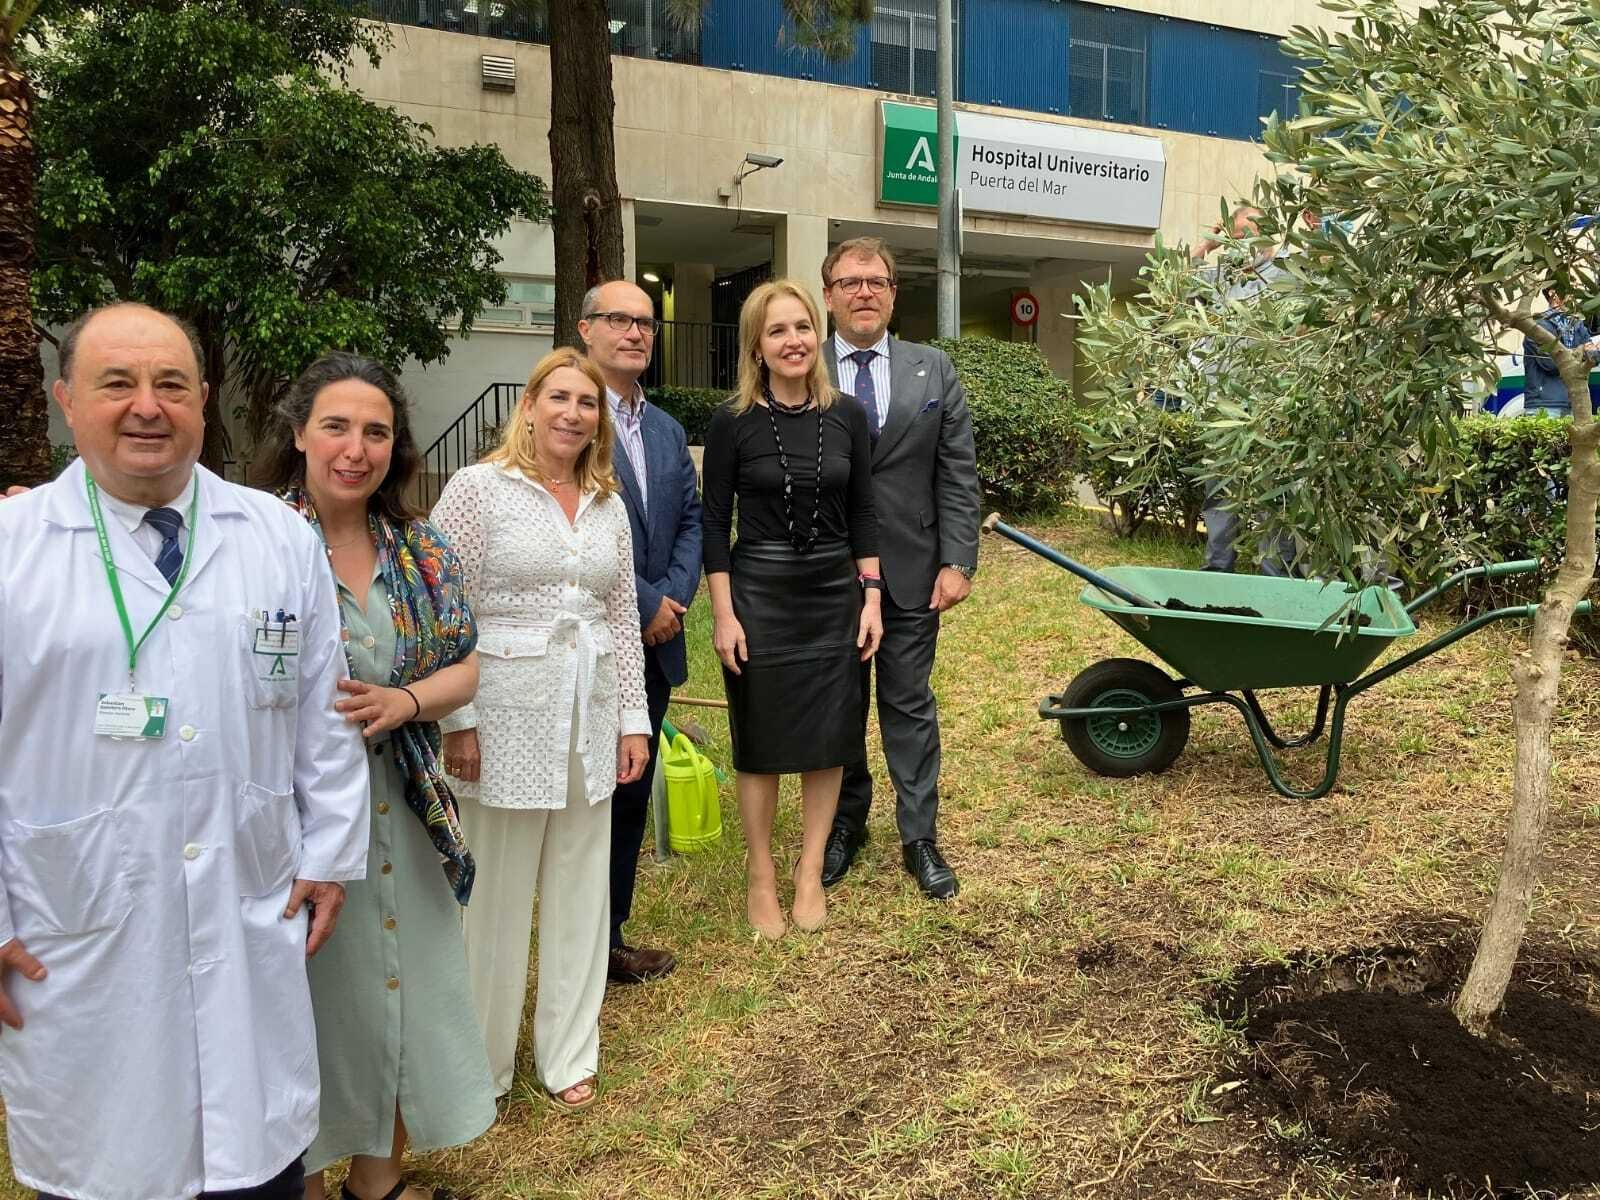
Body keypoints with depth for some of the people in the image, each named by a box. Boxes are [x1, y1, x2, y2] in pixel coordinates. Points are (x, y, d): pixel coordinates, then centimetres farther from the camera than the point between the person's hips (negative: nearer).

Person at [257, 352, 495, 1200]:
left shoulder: (422, 551, 3)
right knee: (309, 999, 8)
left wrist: (403, 701, -13)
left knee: (404, 985, 14)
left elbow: (465, 669, 5)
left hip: (403, 812, 5)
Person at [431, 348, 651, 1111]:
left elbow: (624, 618, 11)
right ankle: (482, 1063, 26)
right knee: (496, 891, 6)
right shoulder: (478, 488, -6)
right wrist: (458, 720, -13)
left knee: (581, 886, 13)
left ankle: (569, 1055, 29)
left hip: (590, 712, 5)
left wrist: (632, 719, 8)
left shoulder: (608, 504, 9)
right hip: (506, 710, -5)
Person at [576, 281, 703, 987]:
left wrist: (675, 596, -5)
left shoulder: (666, 430, 14)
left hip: (654, 641, 7)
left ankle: (610, 936, 30)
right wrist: (645, 605, -14)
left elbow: (691, 519, 12)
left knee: (632, 793, 15)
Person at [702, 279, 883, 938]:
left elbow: (862, 513, 6)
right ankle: (760, 875, 25)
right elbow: (715, 523, -4)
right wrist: (724, 614, -9)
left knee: (828, 741, 9)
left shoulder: (847, 415, 1)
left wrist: (872, 598, 1)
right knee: (761, 741, 8)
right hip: (759, 593, -2)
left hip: (834, 594, 3)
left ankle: (810, 873, 26)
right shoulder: (732, 421, -7)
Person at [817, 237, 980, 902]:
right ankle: (846, 822, 31)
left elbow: (958, 473, 1)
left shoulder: (933, 369, 4)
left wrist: (958, 562, -6)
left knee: (909, 703, 9)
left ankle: (920, 836, 20)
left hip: (910, 571, 0)